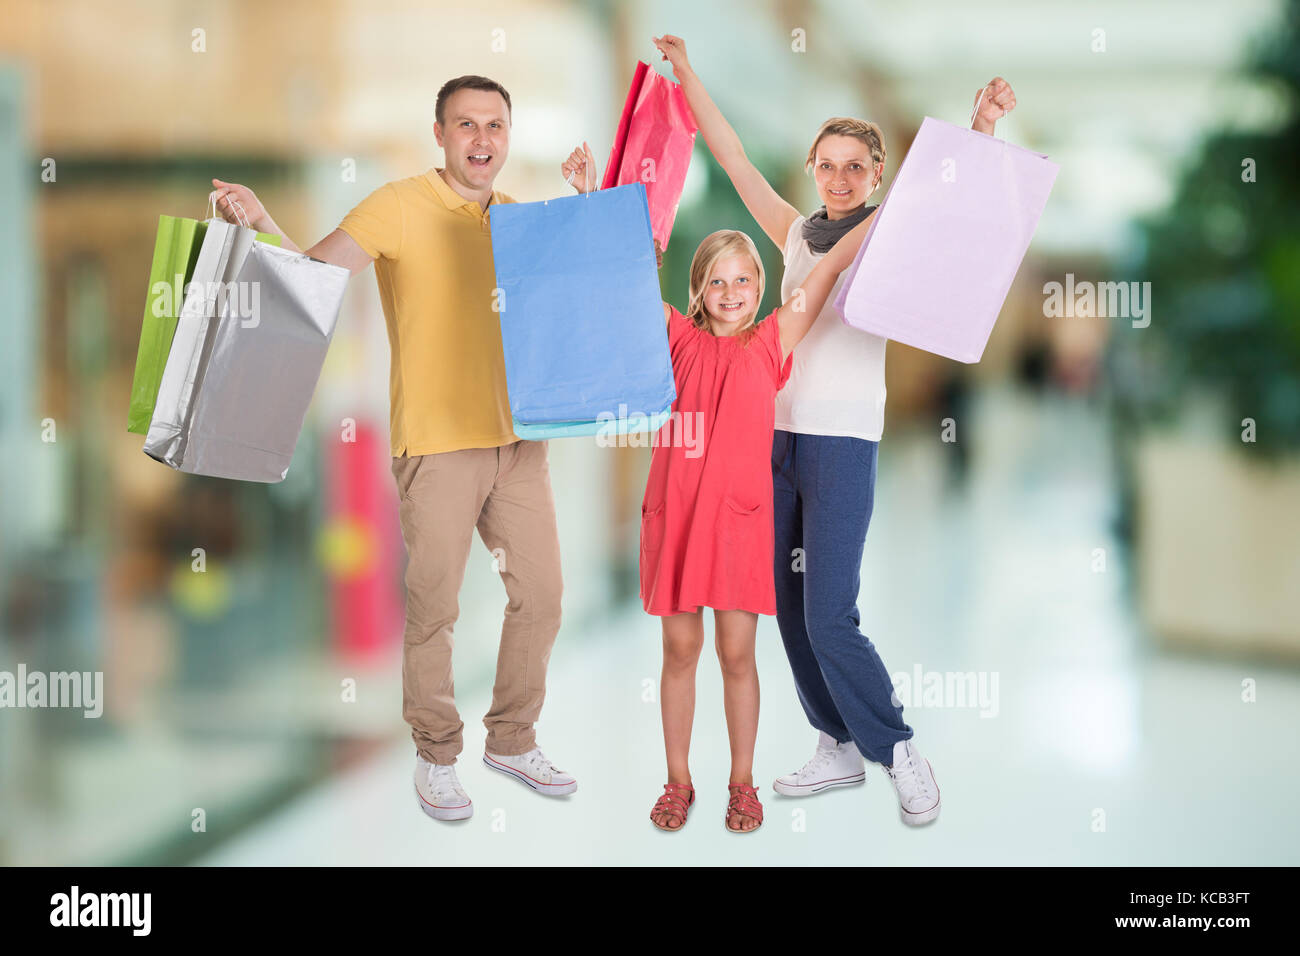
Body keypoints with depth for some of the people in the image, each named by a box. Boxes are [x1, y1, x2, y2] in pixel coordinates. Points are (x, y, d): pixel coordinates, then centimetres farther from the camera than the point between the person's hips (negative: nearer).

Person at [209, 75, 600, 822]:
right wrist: (259, 223, -30)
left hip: (518, 438, 5)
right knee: (433, 609, 2)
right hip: (436, 443, -5)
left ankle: (513, 740, 28)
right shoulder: (400, 208, -6)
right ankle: (437, 756, 21)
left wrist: (589, 201, 3)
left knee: (541, 595, 10)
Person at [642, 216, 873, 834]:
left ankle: (742, 783, 19)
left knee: (737, 655, 5)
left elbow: (831, 266, 2)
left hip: (740, 516, -1)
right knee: (680, 651, 9)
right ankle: (678, 780, 22)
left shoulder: (772, 342, 5)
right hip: (674, 511, 1)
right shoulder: (679, 337, 6)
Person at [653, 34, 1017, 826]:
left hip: (844, 441, -5)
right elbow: (733, 156, 15)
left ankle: (899, 751, 7)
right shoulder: (797, 234, 13)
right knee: (791, 609, 8)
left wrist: (983, 129, -29)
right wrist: (686, 75, 12)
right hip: (779, 433, 5)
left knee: (829, 618, -10)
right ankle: (841, 750, 21)